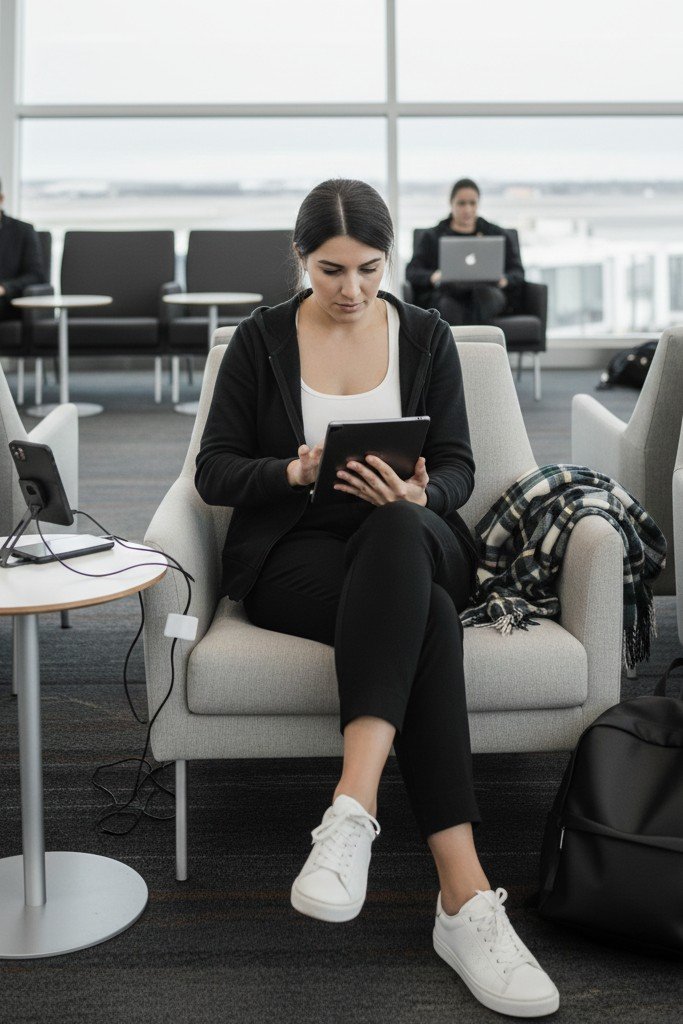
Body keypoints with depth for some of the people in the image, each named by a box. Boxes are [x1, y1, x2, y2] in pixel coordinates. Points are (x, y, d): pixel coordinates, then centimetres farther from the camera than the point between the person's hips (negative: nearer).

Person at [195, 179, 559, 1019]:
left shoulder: (426, 336, 9)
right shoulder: (260, 340, 5)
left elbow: (457, 468, 5)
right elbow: (214, 471, 2)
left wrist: (417, 494, -20)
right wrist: (295, 473, -19)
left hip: (411, 545, 2)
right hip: (292, 552, -2)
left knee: (399, 530, -40)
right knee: (424, 616, -37)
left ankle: (351, 810, -52)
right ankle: (464, 899, -46)